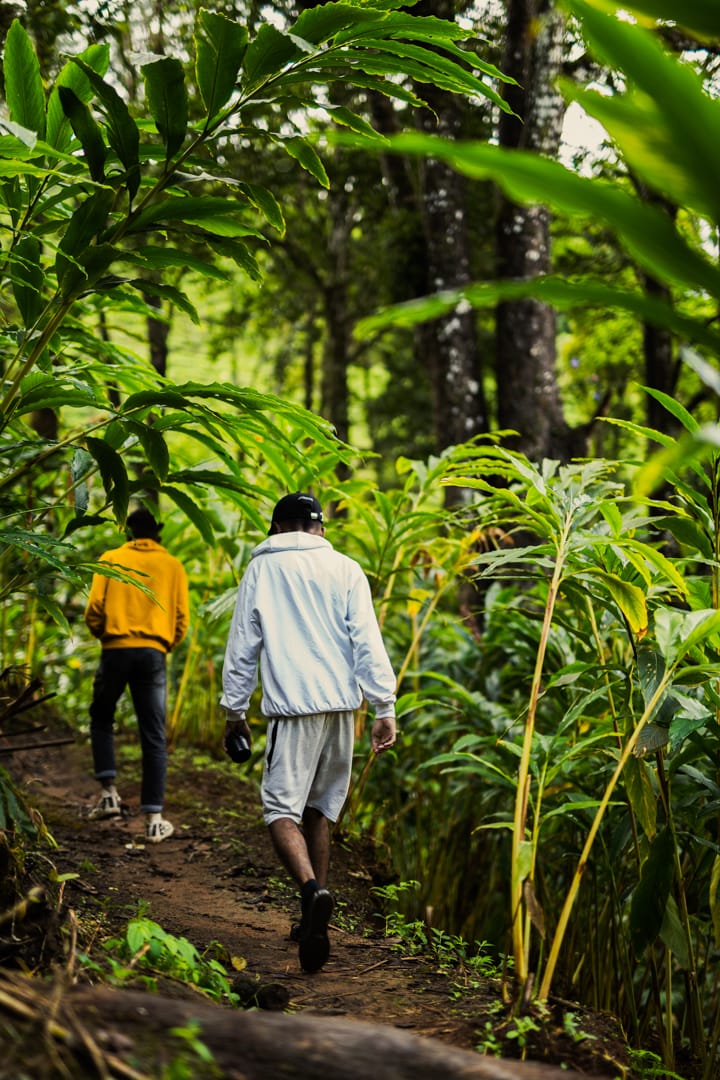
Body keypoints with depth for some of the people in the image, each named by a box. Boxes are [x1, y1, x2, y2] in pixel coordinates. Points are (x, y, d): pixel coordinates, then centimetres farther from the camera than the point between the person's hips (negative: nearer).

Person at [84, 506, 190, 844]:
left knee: (101, 719, 21)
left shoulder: (111, 559, 6)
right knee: (154, 737, 3)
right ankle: (154, 819, 1)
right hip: (154, 653, 1)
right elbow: (182, 620, 6)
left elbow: (94, 610, -2)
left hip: (116, 650, 0)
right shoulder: (173, 566, 10)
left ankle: (109, 791, 7)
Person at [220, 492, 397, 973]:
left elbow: (243, 645, 9)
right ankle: (314, 922, 16)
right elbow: (368, 642, 0)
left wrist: (235, 709, 16)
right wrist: (385, 707, 0)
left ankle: (313, 889, -32)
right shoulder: (346, 569, 9)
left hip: (293, 706, -3)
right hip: (343, 704, 3)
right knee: (318, 810, 14)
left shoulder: (262, 569, 8)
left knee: (283, 809, -6)